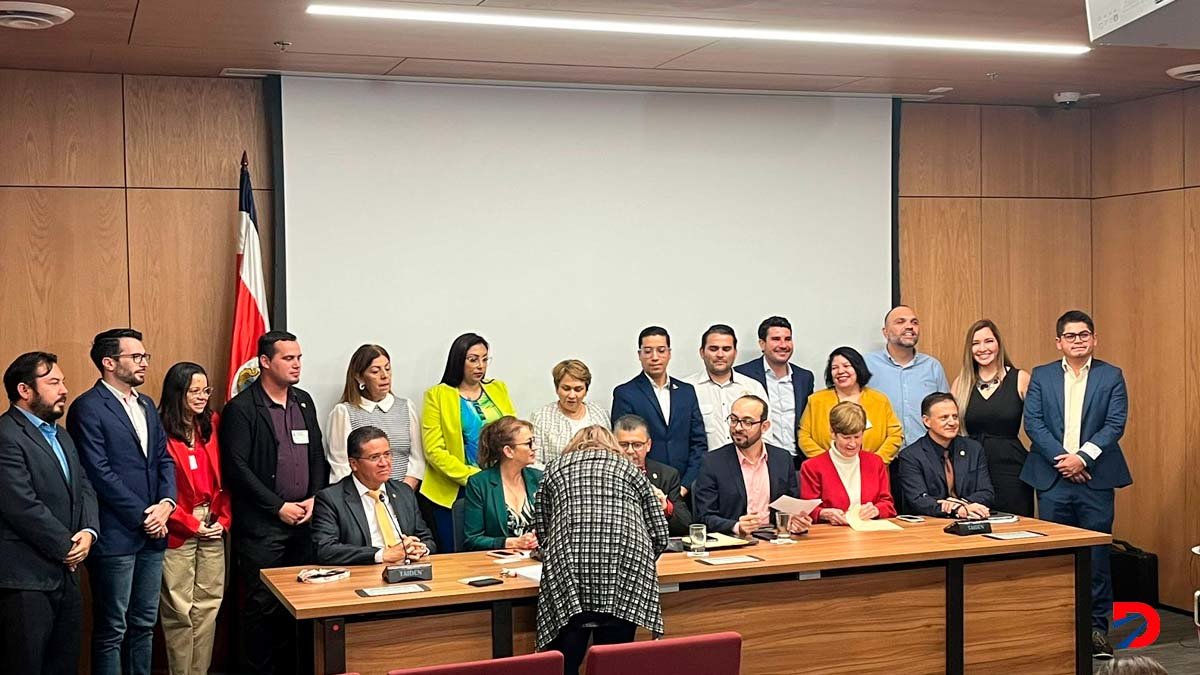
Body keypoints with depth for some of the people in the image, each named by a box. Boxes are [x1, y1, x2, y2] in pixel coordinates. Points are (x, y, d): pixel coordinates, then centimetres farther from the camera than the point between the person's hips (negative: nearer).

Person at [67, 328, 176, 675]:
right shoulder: (88, 408, -10)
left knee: (144, 624, 14)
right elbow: (100, 473, -16)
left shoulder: (147, 405, 15)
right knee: (112, 629, 2)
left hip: (152, 533, 7)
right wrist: (143, 516, -13)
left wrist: (166, 503, -4)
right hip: (115, 537, -7)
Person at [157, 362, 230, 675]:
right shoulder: (162, 432, -10)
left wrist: (223, 519, -1)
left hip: (213, 529, 5)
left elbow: (223, 479, 10)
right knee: (180, 610, 2)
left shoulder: (212, 425, 8)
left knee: (208, 606, 7)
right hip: (178, 531, -5)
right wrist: (192, 526, -8)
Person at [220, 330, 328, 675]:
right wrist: (279, 507, -12)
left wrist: (314, 499, 1)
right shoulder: (241, 408, -7)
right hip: (262, 526, -5)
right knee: (265, 606, -1)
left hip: (304, 520, 6)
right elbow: (237, 467, -12)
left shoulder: (304, 402, 12)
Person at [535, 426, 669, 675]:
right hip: (626, 579, 1)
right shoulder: (629, 469, 23)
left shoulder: (555, 469, 23)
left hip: (567, 579, 0)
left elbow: (542, 532, 19)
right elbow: (659, 535, 17)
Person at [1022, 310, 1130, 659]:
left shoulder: (1112, 376, 5)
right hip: (1052, 477, 1)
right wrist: (1061, 458, -12)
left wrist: (1083, 457, -14)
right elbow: (1033, 423, -1)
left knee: (1097, 555, 2)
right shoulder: (1041, 376, 8)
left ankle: (1097, 627, 11)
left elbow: (1115, 424, -4)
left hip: (1095, 477, -1)